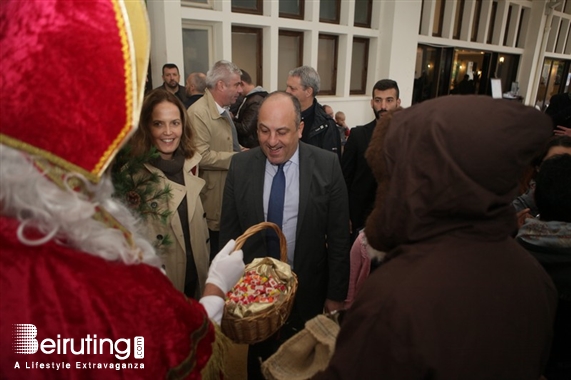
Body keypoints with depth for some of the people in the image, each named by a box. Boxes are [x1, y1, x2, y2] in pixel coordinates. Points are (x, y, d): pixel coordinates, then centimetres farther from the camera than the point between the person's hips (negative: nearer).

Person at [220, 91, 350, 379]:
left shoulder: (327, 166, -13)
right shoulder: (240, 166, -8)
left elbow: (338, 237, -7)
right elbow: (229, 232, -2)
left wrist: (336, 295, -4)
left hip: (307, 291, -1)